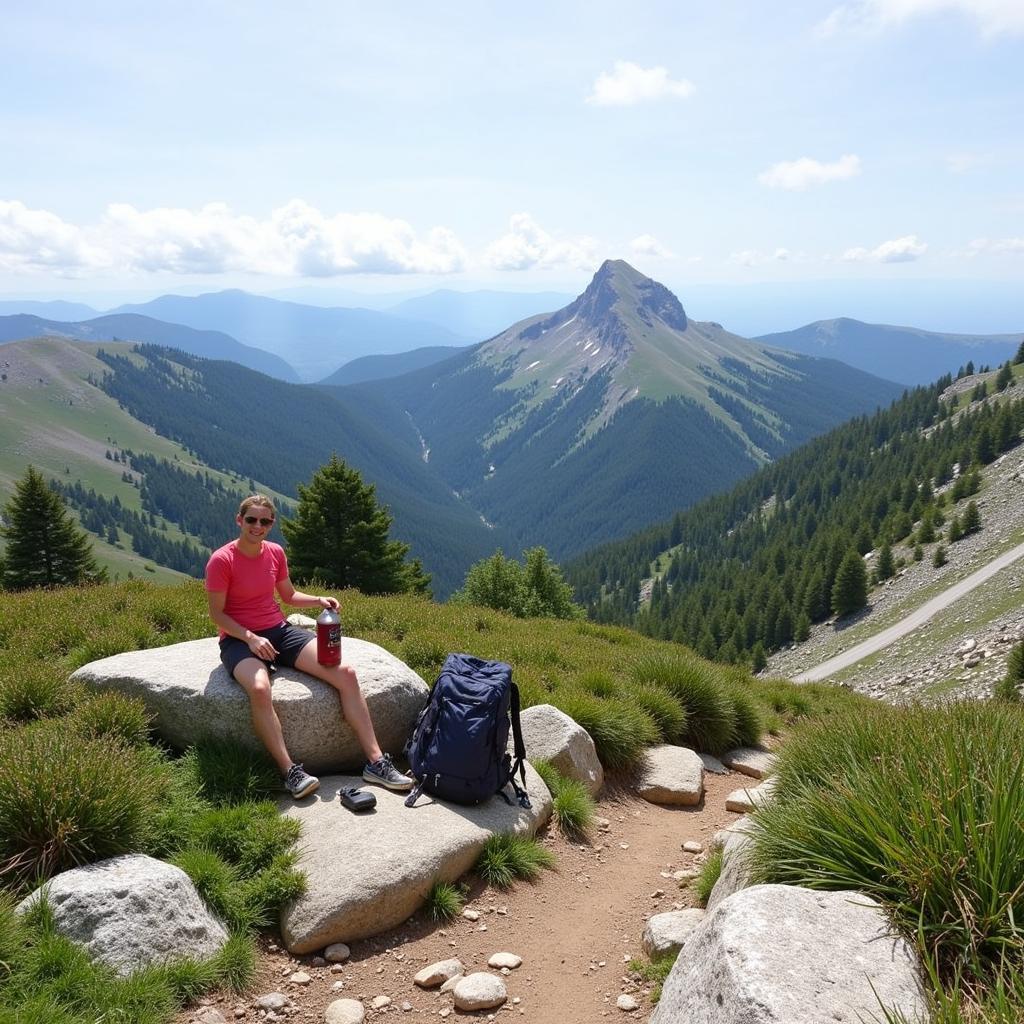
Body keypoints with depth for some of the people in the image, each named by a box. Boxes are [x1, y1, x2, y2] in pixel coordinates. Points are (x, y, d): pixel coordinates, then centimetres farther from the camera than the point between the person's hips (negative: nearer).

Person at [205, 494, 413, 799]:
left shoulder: (275, 553, 4)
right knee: (260, 688, -41)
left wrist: (318, 601, -3)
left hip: (278, 631, 5)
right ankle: (291, 773, -29)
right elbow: (217, 614, -10)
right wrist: (251, 638, -23)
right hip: (239, 640, -5)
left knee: (345, 672, -15)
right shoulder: (221, 561, -12)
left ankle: (376, 762, -12)